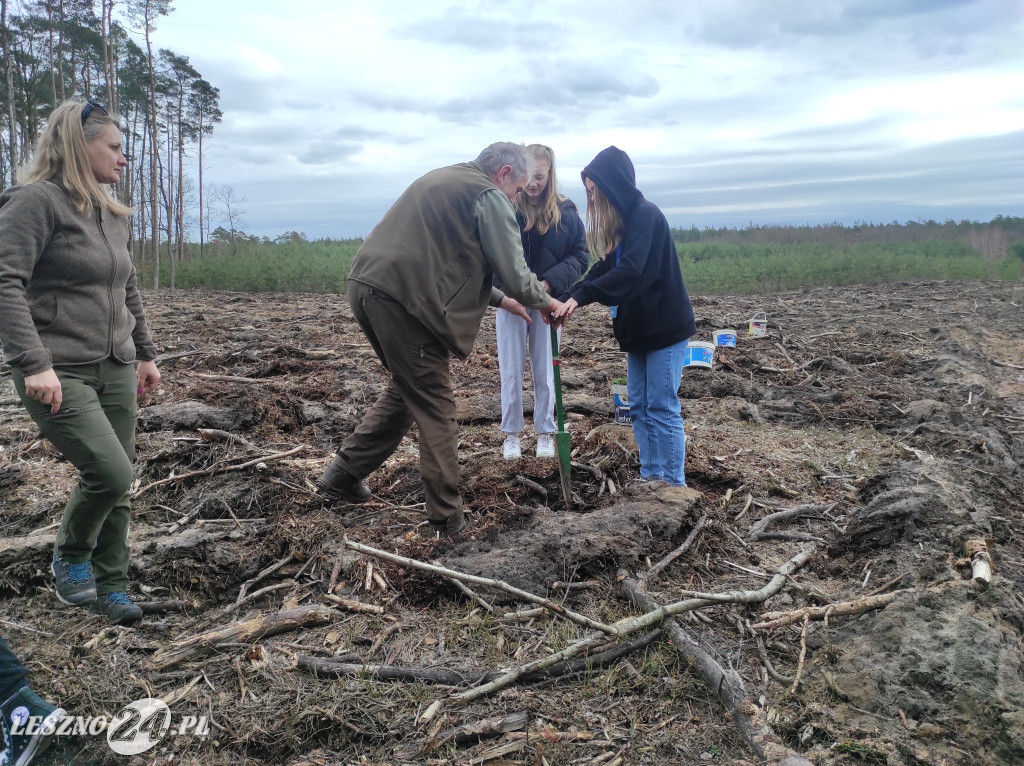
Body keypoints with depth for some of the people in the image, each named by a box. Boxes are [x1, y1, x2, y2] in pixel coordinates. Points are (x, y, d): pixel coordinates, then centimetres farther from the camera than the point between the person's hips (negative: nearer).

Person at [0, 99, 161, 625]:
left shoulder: (111, 212, 14)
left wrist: (145, 353, 22)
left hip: (115, 370, 7)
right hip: (59, 375, -7)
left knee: (116, 484, 8)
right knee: (110, 472, -15)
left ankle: (110, 586, 23)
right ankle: (68, 559, 14)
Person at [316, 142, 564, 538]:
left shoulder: (442, 180, 27)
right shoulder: (490, 197, -1)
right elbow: (516, 276, -4)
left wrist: (499, 298, 32)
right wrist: (543, 300, 16)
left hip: (365, 285, 9)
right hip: (403, 298, -9)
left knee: (406, 389, 23)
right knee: (436, 408, 1)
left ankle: (344, 472, 27)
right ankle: (446, 518, 9)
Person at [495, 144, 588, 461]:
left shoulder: (566, 211, -3)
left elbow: (580, 256, -2)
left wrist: (550, 282, -17)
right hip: (510, 302, -1)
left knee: (544, 372, 10)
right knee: (511, 371, 6)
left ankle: (545, 432, 23)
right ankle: (511, 434, 19)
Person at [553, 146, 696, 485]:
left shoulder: (646, 215, -16)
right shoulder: (621, 221, 11)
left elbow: (631, 270, -29)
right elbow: (606, 269, 11)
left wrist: (581, 296, -35)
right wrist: (568, 298, -3)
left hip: (664, 326, -9)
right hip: (637, 328, 9)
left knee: (662, 409, -4)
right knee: (639, 408, 11)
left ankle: (673, 487, 5)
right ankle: (651, 481, 20)